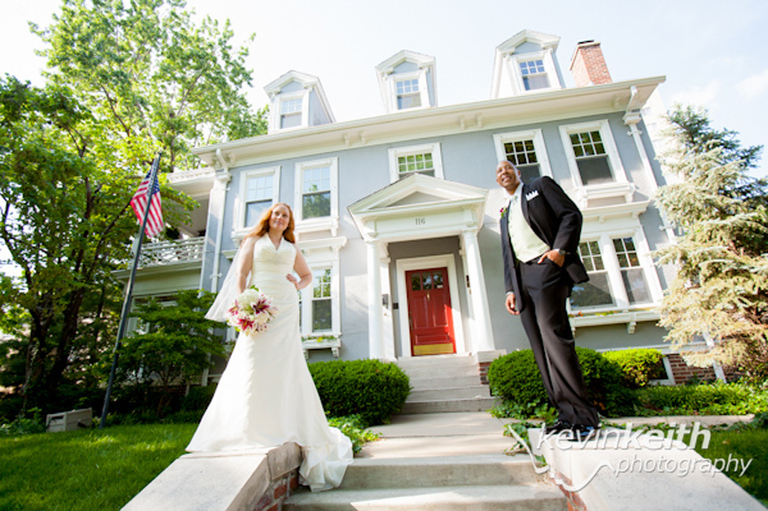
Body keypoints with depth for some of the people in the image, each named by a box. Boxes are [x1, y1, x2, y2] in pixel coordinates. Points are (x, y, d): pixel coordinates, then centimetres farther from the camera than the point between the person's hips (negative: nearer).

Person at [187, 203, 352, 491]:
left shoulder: (292, 248, 20)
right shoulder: (254, 241, 14)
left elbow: (308, 275, 28)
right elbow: (240, 275, 4)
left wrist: (298, 285, 5)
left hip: (286, 308, 2)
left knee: (285, 364, -2)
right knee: (253, 364, -6)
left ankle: (281, 427, 7)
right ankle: (249, 428, 2)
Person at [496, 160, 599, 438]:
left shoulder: (541, 185, 14)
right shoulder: (505, 214, 27)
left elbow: (571, 214, 1)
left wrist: (560, 249, -14)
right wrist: (510, 289, 9)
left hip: (546, 266, -6)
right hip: (521, 277, 6)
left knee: (552, 333, -17)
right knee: (540, 347, 0)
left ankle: (583, 414, -9)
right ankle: (567, 413, 5)